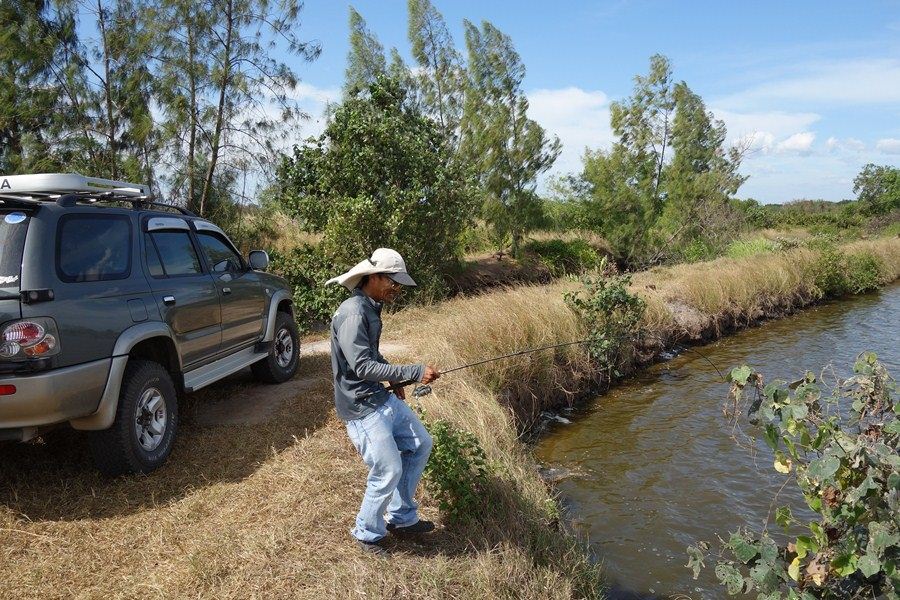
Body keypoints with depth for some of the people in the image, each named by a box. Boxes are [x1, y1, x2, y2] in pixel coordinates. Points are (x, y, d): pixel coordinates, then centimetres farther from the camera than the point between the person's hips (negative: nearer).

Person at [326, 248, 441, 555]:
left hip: (382, 397, 10)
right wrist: (415, 372, -28)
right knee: (389, 471, -6)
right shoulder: (352, 313, -23)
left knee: (420, 444, 15)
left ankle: (402, 518, 27)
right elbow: (362, 366, -28)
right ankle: (367, 534, 18)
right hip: (361, 407, -10)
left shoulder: (371, 308, 7)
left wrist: (394, 379, 12)